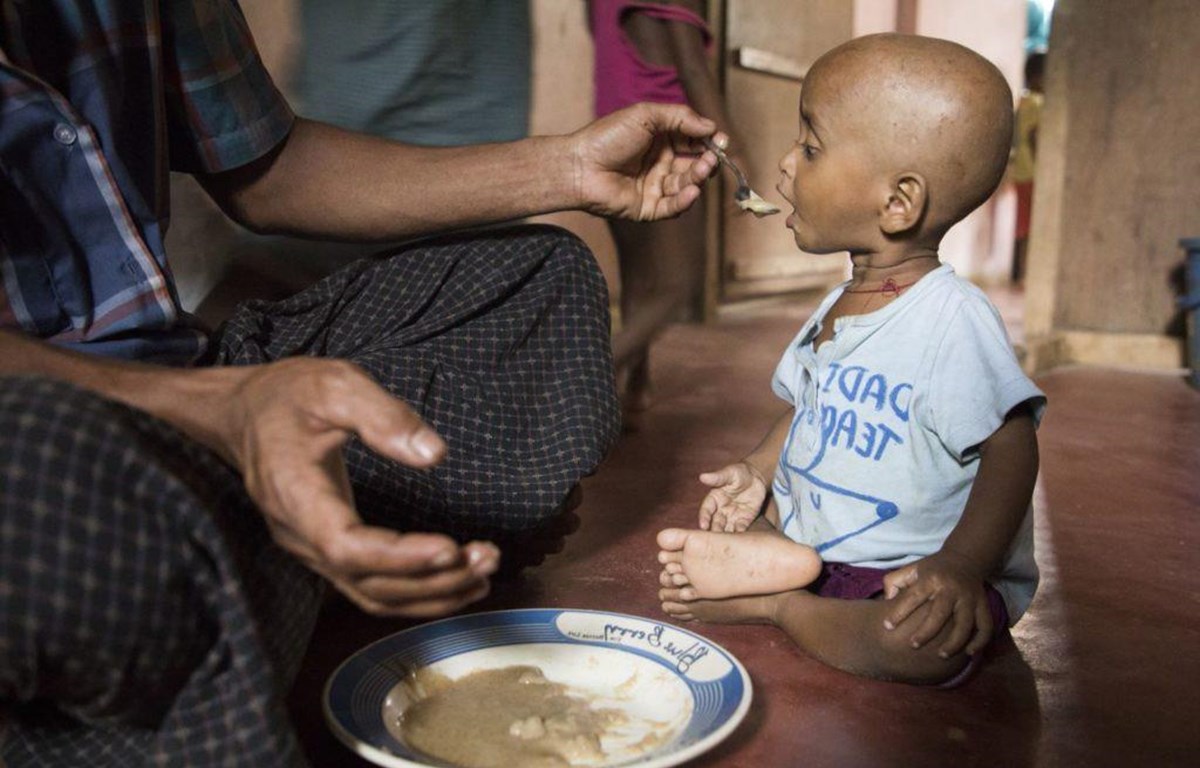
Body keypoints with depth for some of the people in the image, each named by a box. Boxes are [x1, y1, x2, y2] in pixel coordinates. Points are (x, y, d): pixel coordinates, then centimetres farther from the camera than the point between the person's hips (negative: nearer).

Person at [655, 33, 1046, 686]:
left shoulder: (951, 318, -21)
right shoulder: (836, 309, 6)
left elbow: (1011, 449, -23)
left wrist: (962, 567, -35)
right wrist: (758, 469, 4)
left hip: (904, 572, -8)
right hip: (809, 541, 9)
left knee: (925, 643, -37)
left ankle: (773, 605, -17)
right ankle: (775, 563, -17)